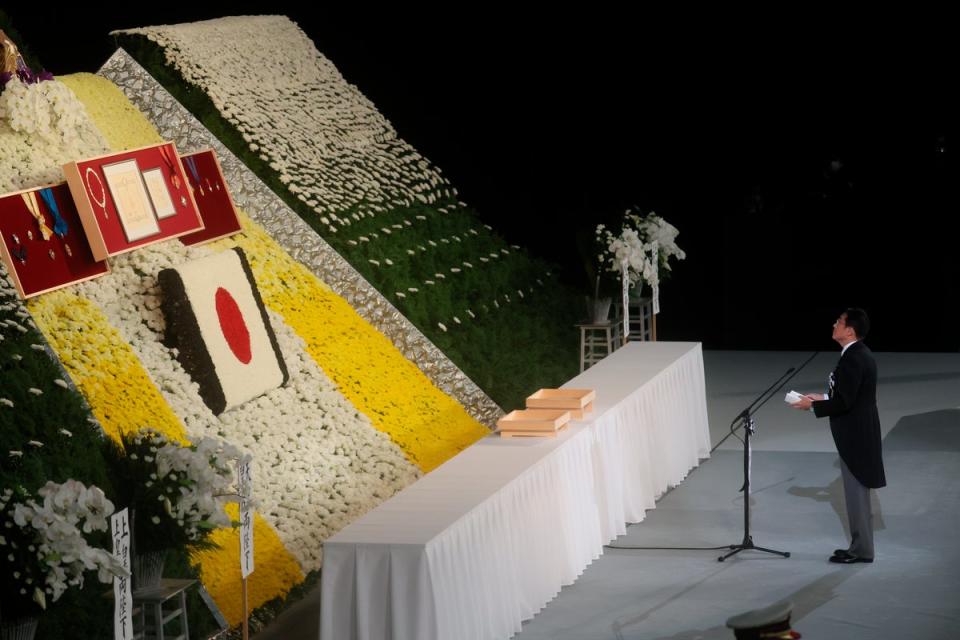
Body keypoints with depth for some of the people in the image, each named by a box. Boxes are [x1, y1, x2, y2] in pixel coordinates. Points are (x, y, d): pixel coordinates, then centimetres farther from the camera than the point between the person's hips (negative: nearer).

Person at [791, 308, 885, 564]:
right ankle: (860, 546, 23)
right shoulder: (859, 354, 10)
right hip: (859, 431, 10)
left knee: (856, 492, -1)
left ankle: (861, 550, 7)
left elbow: (844, 402, -24)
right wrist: (823, 398, 13)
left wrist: (813, 406, -14)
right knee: (857, 492, 16)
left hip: (855, 434, -10)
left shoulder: (852, 359, -22)